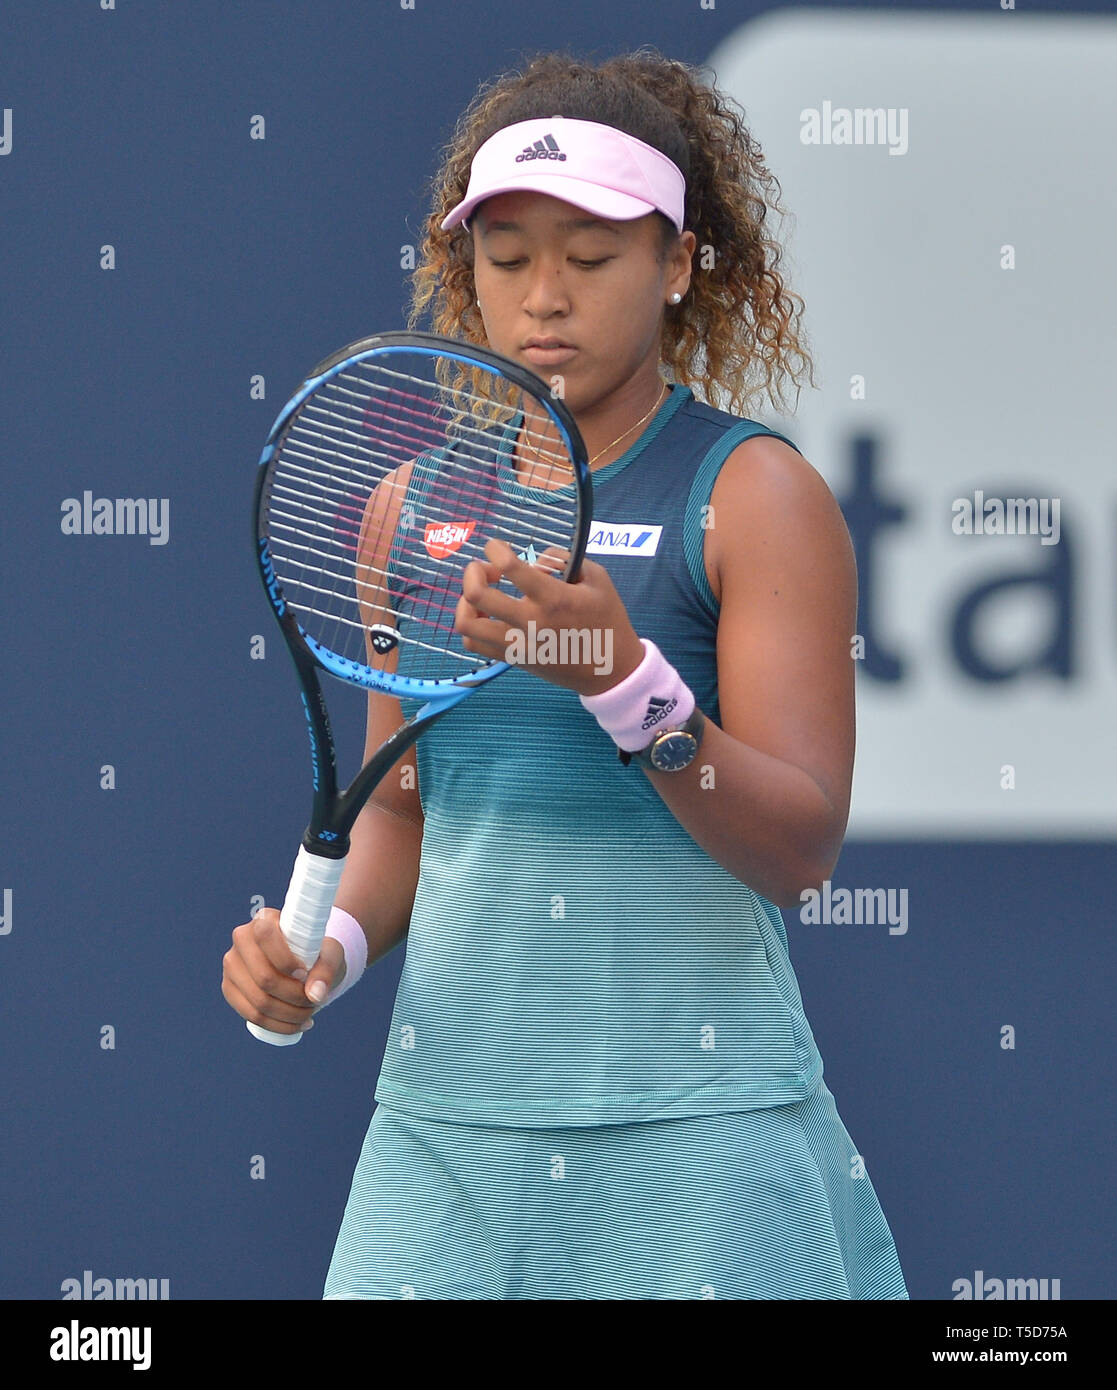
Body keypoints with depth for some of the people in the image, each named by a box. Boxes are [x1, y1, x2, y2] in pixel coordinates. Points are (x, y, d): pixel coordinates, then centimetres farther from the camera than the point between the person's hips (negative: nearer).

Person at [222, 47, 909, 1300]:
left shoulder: (753, 492, -5)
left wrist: (622, 679, -26)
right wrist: (331, 941, 0)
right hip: (444, 1116, 4)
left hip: (690, 1128, -4)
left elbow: (800, 849, -12)